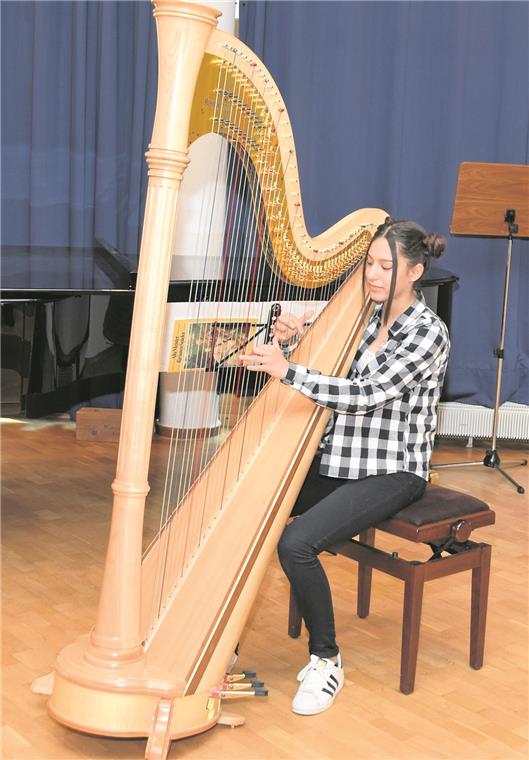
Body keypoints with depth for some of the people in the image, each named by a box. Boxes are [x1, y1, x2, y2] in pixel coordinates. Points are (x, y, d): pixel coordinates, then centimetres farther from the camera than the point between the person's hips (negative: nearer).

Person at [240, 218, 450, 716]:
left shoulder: (428, 333, -13)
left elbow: (368, 394, -25)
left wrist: (288, 372, -31)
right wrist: (286, 339, -10)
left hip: (389, 473, -7)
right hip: (334, 460, 7)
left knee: (296, 543, -27)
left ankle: (326, 661, -5)